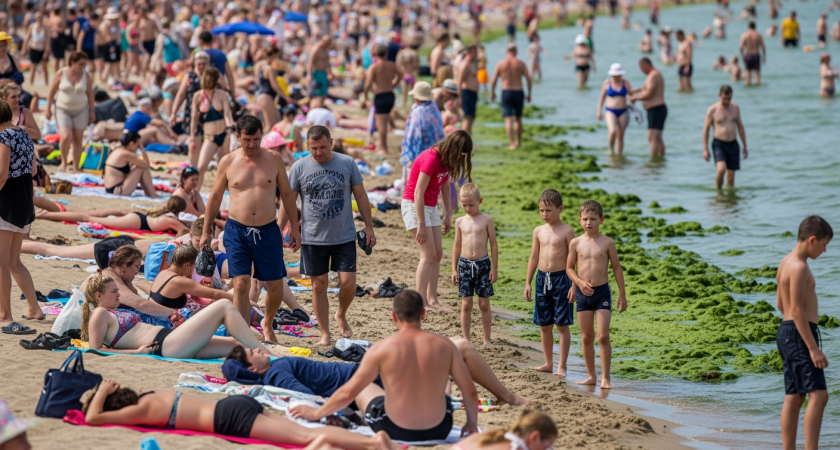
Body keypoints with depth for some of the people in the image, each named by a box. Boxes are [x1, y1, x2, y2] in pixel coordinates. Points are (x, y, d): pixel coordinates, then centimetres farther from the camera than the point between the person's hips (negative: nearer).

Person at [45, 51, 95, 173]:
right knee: (66, 136, -18)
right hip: (63, 110, -2)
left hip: (81, 110, 2)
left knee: (78, 139, 4)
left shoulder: (86, 76, -3)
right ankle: (64, 162, 6)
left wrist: (92, 111, 6)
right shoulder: (61, 74, -8)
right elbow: (52, 92, -1)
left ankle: (76, 166, 15)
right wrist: (48, 109, 0)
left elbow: (90, 94, 7)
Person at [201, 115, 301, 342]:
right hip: (237, 230, -1)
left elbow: (287, 194, 11)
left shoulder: (274, 160, 3)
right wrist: (206, 231, 10)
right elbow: (215, 198, 9)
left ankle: (267, 324, 34)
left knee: (275, 286, 7)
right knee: (241, 284, -11)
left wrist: (294, 227, 9)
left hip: (268, 231, 1)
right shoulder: (227, 162, 0)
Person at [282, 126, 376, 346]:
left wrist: (369, 227, 7)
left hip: (344, 235, 0)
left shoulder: (347, 163, 0)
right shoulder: (299, 167, -1)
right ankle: (325, 333, 16)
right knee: (319, 285, 4)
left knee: (348, 281, -5)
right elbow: (289, 202, 4)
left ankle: (341, 315, 25)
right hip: (313, 237, 0)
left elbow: (361, 196, 7)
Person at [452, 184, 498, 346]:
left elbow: (493, 244, 1)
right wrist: (454, 270, 9)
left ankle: (487, 339, 15)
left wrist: (494, 268, -2)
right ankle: (466, 339, 8)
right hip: (465, 264, 2)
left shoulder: (486, 220, -2)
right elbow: (457, 245, 11)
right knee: (466, 304, 2)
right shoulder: (460, 222, 5)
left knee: (484, 304, 4)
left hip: (483, 264, -2)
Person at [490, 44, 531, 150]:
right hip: (519, 92, 2)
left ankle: (512, 143, -17)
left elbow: (493, 80, -2)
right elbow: (528, 79, -3)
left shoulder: (501, 64, -1)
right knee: (518, 118, 19)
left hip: (506, 92, -2)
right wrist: (529, 94, 7)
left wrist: (492, 93, 13)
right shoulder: (520, 63, 0)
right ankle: (518, 141, 29)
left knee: (508, 119, -4)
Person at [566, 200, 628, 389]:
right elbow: (569, 268, 8)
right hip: (583, 293, 2)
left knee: (603, 336, -9)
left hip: (602, 291, -2)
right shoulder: (576, 243, 1)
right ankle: (591, 376, 17)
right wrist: (579, 282, -11)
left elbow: (617, 268, 3)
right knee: (586, 337, 8)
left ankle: (605, 378, -3)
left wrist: (622, 295, 2)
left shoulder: (607, 243, -3)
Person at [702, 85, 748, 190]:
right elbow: (706, 129, -1)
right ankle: (718, 191, -6)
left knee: (731, 176, 3)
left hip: (733, 144, 4)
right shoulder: (713, 110, -5)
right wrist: (705, 149, -7)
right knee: (721, 169, -26)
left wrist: (745, 146, 14)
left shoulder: (735, 108, 7)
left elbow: (740, 127, 15)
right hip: (719, 144, -4)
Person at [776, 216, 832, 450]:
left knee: (794, 398, 11)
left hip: (787, 333, 11)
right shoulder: (799, 267, -17)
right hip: (799, 335, -11)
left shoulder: (786, 263, 14)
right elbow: (797, 311, -21)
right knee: (818, 396, -15)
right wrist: (814, 348, -22)